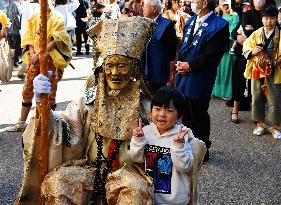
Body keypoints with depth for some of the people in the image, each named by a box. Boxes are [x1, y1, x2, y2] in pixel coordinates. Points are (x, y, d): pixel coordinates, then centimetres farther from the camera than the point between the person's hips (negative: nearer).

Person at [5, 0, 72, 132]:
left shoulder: (57, 18, 0)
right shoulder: (34, 18, 13)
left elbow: (56, 40, -10)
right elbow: (29, 37, 11)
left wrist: (40, 54, -17)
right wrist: (32, 53, -6)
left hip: (50, 58, -4)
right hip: (34, 59, 4)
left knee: (50, 91, 1)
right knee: (27, 90, 5)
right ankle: (21, 123, 12)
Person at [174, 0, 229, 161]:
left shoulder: (219, 26, -15)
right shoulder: (192, 21, 10)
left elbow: (211, 55, -18)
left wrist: (190, 66, -14)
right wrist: (180, 61, 0)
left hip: (199, 80, -8)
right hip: (184, 76, 8)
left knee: (198, 117, 4)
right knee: (186, 115, 18)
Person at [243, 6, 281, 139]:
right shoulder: (256, 34, 5)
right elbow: (246, 48, 6)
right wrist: (253, 51, -14)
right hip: (257, 70, 3)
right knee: (257, 98, 10)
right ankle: (260, 124, 26)